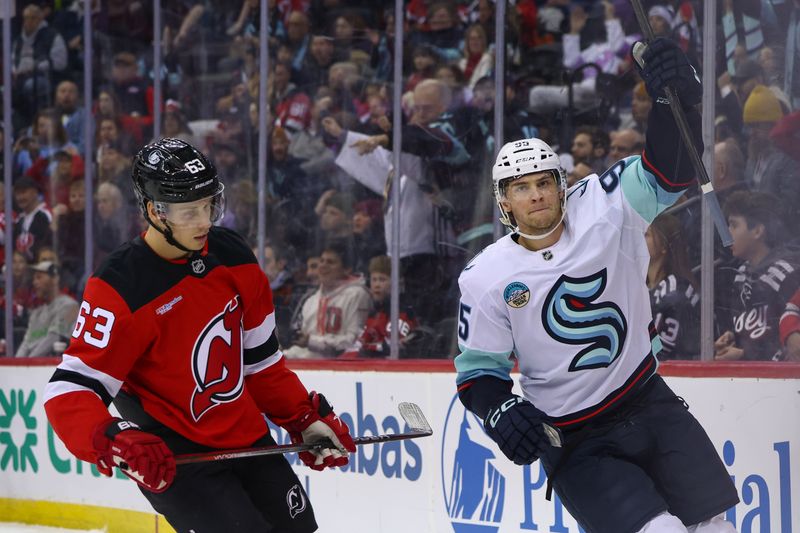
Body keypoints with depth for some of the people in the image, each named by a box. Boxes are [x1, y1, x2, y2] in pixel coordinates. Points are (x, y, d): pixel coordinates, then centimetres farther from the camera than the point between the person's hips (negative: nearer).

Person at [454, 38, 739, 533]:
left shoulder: (600, 211, -5)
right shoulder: (486, 278, -7)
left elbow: (666, 172, -16)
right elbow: (478, 368, 1)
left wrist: (676, 99, -34)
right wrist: (499, 410, -20)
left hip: (648, 402, 3)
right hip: (573, 439, -3)